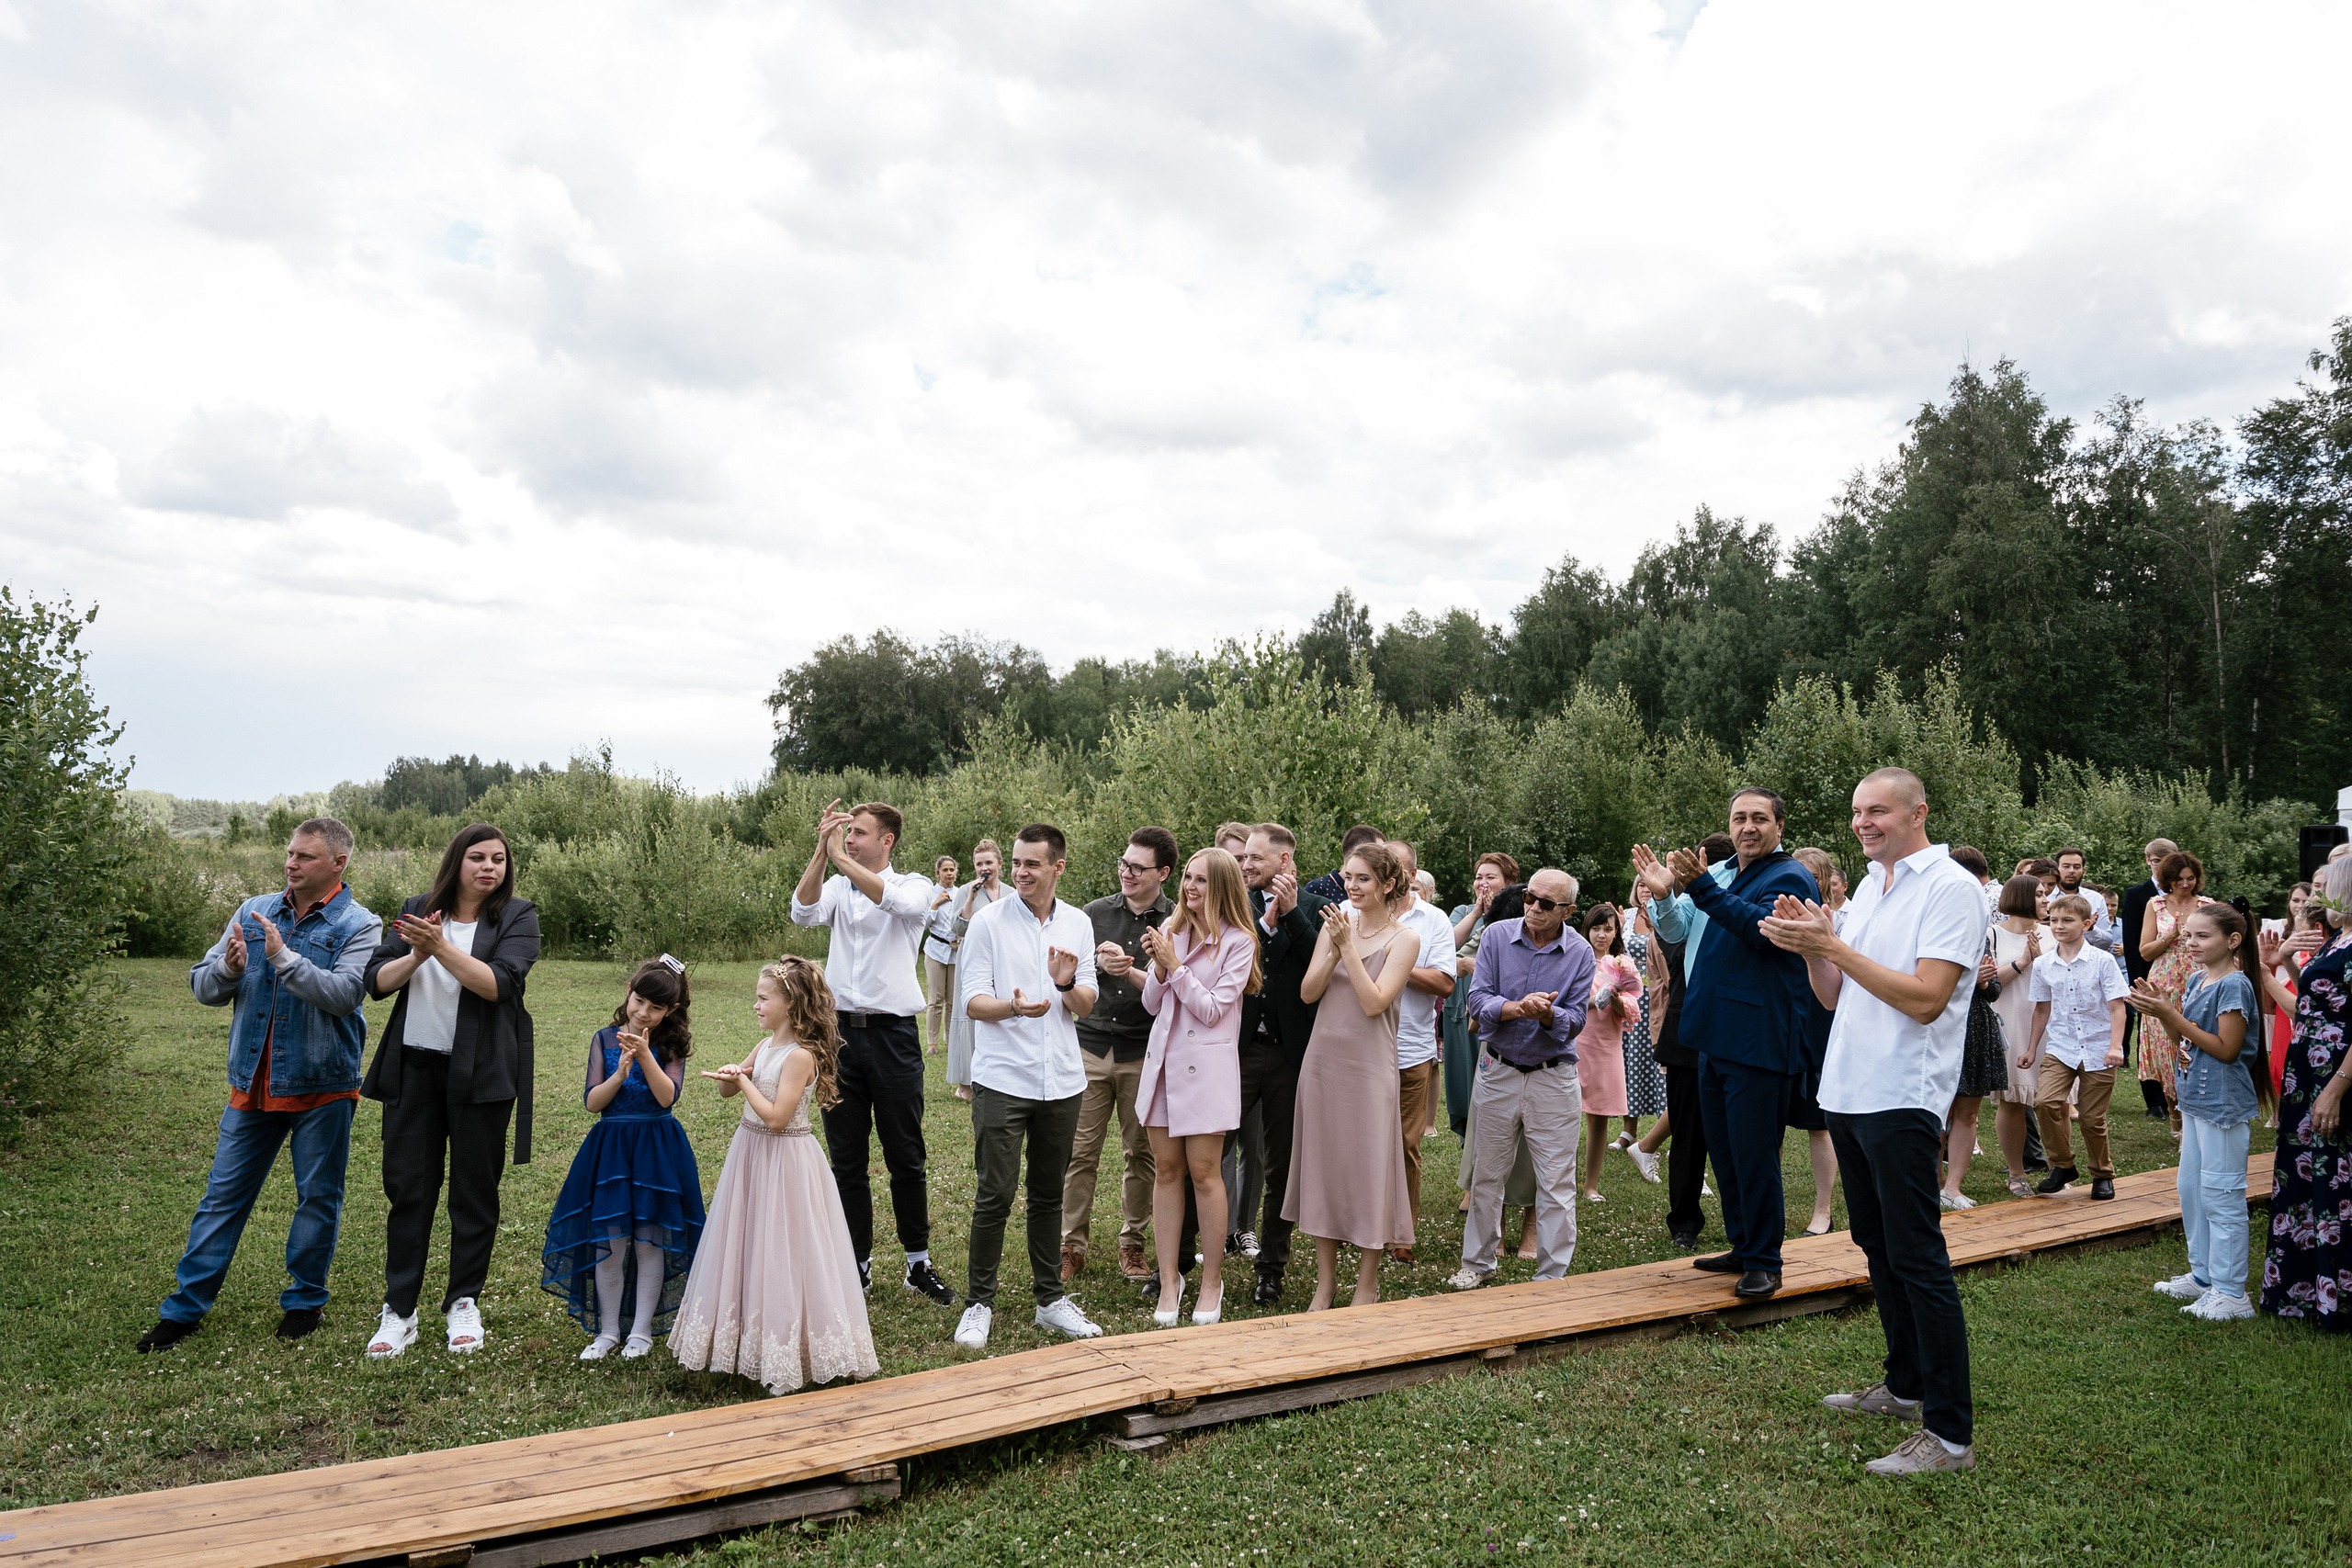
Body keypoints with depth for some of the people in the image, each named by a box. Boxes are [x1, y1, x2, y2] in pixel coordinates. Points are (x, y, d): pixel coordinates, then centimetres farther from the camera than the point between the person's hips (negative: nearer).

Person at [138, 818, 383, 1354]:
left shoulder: (358, 926, -6)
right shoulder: (254, 912, 7)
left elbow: (343, 994, -21)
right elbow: (202, 986, 5)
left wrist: (283, 957, -25)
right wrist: (229, 968, -16)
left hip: (321, 1087, -3)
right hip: (253, 1084, 4)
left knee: (318, 1197, 8)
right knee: (223, 1195, 9)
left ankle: (304, 1300, 23)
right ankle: (185, 1306, 18)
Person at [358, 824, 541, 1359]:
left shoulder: (517, 916, -2)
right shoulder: (417, 909, 9)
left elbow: (498, 984, -16)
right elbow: (377, 980, 2)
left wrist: (440, 947, -24)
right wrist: (416, 955, -17)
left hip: (479, 1071, -2)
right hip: (413, 1068, 3)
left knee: (474, 1189, 6)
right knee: (407, 1188, 5)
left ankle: (464, 1303, 20)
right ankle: (398, 1310, 16)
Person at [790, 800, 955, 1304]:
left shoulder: (914, 885, 2)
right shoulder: (837, 888, 10)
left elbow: (899, 903, -23)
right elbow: (803, 913, -11)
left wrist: (841, 859, -24)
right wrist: (821, 851, -22)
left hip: (893, 1035, -3)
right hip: (840, 1032, 3)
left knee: (906, 1158, 5)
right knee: (847, 1161, 9)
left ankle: (919, 1263, 18)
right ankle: (857, 1263, 21)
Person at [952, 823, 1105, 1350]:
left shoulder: (1078, 925, 7)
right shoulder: (989, 922, -4)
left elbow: (1086, 1007, 7)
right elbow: (973, 1001, -7)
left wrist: (1067, 984, -15)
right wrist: (1013, 1006, -27)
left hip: (1061, 1079, 4)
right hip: (1002, 1079, -3)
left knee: (1048, 1193, 13)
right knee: (994, 1195, -4)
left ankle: (1050, 1298, 24)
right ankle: (979, 1303, 10)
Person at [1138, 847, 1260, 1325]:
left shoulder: (1238, 941, -6)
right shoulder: (1172, 930, 8)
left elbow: (1213, 1009, -11)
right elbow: (1152, 1005, 10)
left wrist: (1174, 964, -14)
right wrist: (1158, 966, -8)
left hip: (1206, 1063, -5)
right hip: (1163, 1058, 5)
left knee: (1203, 1173, 0)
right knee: (1167, 1169, 7)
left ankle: (1212, 1281, 13)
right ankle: (1169, 1278, 15)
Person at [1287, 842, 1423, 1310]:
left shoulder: (1404, 938, -5)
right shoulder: (1336, 923, 6)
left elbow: (1374, 1003, -15)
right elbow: (1308, 992, 1)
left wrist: (1349, 946, -17)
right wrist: (1334, 951, -14)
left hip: (1369, 1065, -4)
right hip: (1323, 1058, 4)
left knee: (1367, 1163, 2)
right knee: (1321, 1161, 9)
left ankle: (1367, 1281, 18)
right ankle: (1325, 1277, 22)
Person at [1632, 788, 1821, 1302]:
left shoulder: (1791, 878, -8)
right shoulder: (1723, 874, 15)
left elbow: (1764, 924, -27)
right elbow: (1676, 930, 18)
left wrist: (1700, 887, -34)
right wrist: (1663, 894, -2)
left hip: (1759, 1042, -8)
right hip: (1716, 1036, 8)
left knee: (1753, 1154, -2)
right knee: (1724, 1151, 16)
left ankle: (1764, 1262, 10)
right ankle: (1743, 1247, 29)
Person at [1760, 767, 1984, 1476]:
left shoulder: (1951, 888, -11)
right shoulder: (1870, 886, 14)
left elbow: (1925, 999, -21)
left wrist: (1833, 945, -20)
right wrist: (1810, 948, -5)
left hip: (1902, 1099, -8)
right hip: (1848, 1091, 9)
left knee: (1916, 1258, -5)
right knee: (1876, 1245, 17)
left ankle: (1951, 1432, 3)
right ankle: (1905, 1386, 32)